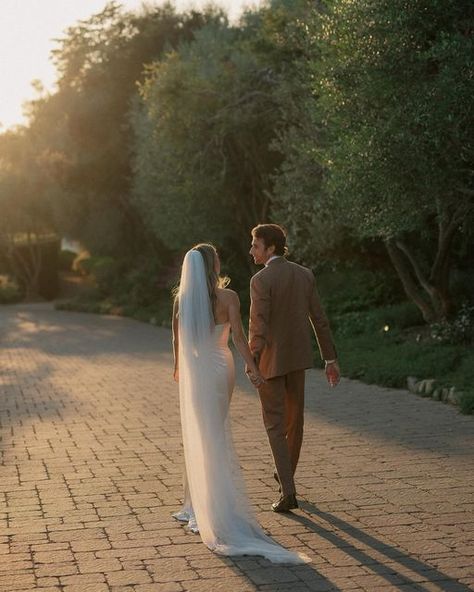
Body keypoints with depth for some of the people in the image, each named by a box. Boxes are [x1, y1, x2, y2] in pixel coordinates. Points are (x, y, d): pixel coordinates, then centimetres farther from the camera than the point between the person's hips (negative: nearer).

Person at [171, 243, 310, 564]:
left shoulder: (181, 299, -3)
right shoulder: (228, 297, -10)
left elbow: (177, 339, 6)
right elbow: (238, 337, -11)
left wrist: (178, 367, 22)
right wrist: (253, 368, -3)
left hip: (191, 370, 1)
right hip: (219, 368, -1)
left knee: (198, 437, 10)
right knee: (215, 437, 10)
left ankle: (200, 506, 11)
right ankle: (199, 506, 16)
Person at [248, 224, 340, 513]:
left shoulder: (261, 280, -17)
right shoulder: (305, 274, 2)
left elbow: (258, 326, -25)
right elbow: (319, 319, 3)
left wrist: (251, 364, -29)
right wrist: (331, 359, 7)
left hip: (270, 360, -6)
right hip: (298, 357, 6)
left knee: (275, 426, 0)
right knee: (294, 418, 21)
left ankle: (288, 492, -7)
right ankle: (287, 473, 39)